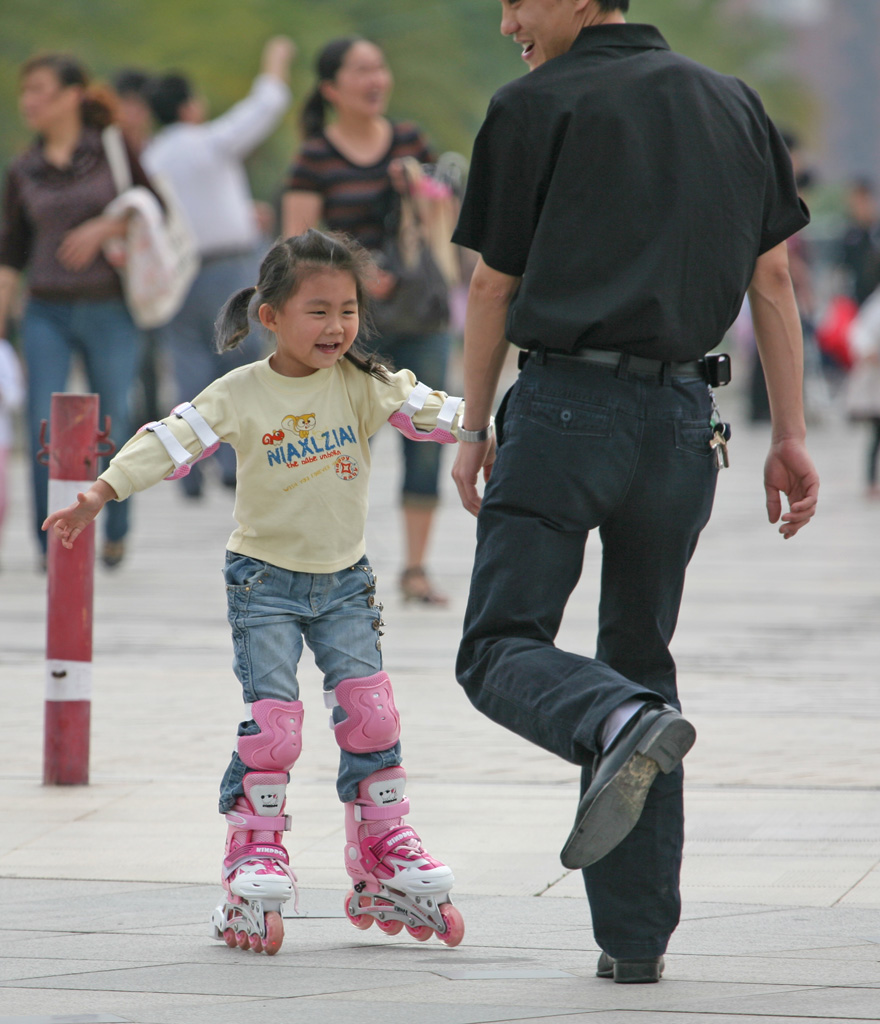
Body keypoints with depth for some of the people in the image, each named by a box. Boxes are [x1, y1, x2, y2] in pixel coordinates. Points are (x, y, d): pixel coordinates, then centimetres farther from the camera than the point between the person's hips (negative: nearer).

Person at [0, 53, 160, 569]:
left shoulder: (111, 151, -1)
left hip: (110, 312, -2)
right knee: (44, 427, -10)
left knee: (113, 426, 7)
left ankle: (116, 531, 30)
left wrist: (104, 228, -13)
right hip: (48, 314, 2)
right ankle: (52, 544, -2)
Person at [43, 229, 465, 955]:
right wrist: (96, 496, -25)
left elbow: (431, 412, -12)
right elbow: (169, 443, -15)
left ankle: (385, 856, 10)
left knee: (372, 715, -3)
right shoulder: (242, 395, -9)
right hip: (265, 578, -2)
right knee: (273, 723, -10)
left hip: (344, 580, 2)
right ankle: (255, 865, 1)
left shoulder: (364, 384, -3)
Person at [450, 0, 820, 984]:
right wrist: (789, 439, 14)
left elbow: (494, 286, 3)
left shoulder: (535, 106, 0)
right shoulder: (734, 104, 14)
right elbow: (771, 279, 12)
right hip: (682, 421, 5)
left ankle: (622, 726, -34)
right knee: (640, 655, 15)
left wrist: (472, 431, 13)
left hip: (567, 402, -5)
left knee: (499, 649, -1)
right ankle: (636, 932, 10)